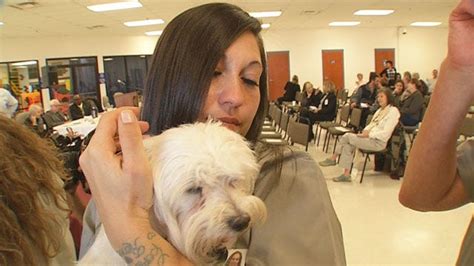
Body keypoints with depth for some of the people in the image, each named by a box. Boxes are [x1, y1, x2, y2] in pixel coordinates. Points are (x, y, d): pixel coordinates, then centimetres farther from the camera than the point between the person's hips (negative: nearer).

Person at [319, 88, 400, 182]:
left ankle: (333, 158, 1)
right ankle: (346, 174, -13)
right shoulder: (380, 110, 20)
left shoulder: (393, 111, -8)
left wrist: (368, 134, -19)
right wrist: (366, 130, -2)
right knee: (348, 145, -15)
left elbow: (385, 133, -16)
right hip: (370, 137, 8)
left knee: (347, 137, -17)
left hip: (378, 142, -8)